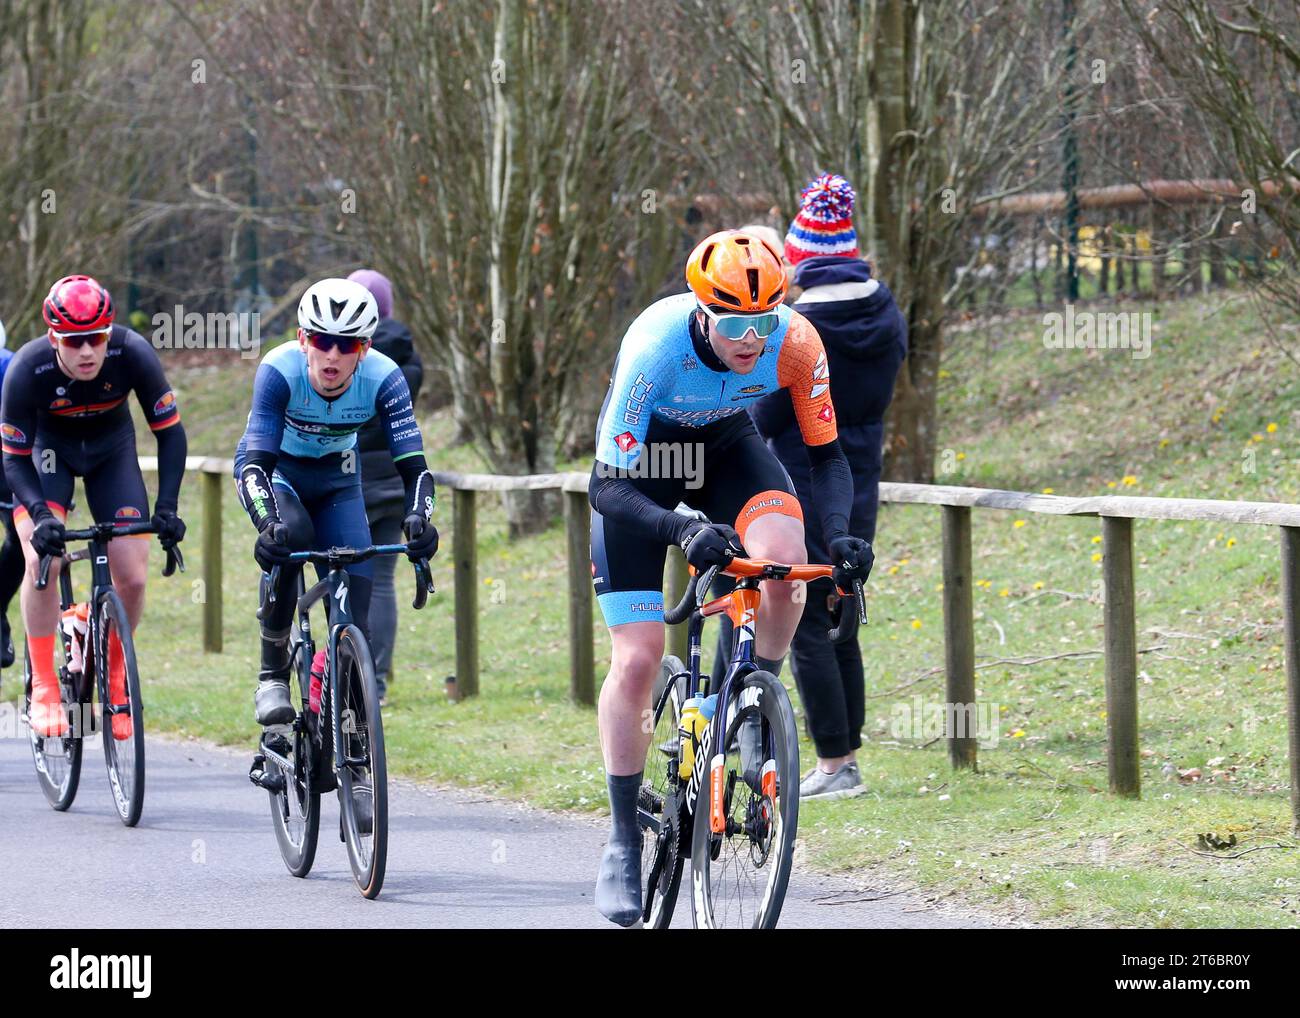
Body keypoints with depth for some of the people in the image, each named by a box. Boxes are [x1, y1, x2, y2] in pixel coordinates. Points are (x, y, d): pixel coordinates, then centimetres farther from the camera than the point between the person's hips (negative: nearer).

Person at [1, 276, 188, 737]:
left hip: (111, 448, 2)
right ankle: (43, 688, -11)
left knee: (132, 578, -9)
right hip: (49, 446, -1)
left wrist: (167, 506, -30)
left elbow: (170, 431, -20)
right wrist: (40, 515, -40)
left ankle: (114, 676, 15)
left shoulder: (132, 354, -31)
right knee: (42, 560, -24)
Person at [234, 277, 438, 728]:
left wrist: (418, 517, -51)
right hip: (274, 469, -2)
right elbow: (256, 463, -39)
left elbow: (413, 465, -30)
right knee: (290, 536, -35)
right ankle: (272, 677, -21)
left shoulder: (383, 378, -28)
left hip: (335, 477, 2)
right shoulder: (280, 370, -33)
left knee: (354, 615, -12)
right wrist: (270, 525, -57)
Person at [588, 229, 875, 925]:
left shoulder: (795, 342, -28)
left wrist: (840, 534, -33)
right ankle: (623, 842, 6)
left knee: (783, 553, -32)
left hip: (727, 448, 2)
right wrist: (684, 533, -52)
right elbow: (608, 487, -34)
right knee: (636, 660, -9)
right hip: (638, 467, -2)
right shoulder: (655, 346, -36)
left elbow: (826, 454, -14)